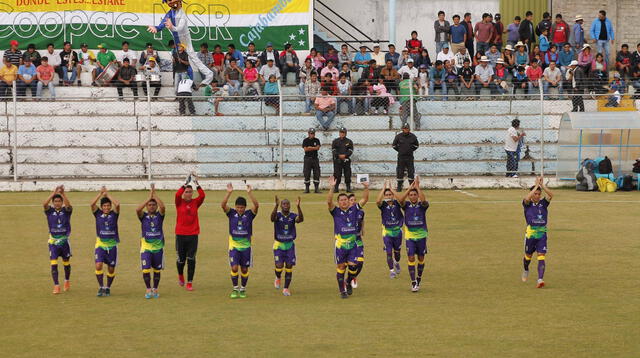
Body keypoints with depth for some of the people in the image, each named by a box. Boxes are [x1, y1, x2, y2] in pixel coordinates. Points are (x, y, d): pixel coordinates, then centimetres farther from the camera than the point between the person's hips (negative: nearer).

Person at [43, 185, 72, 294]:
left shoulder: (66, 211, -3)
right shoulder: (50, 211, -2)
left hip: (64, 241, 0)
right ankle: (56, 286, -8)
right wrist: (53, 193, -33)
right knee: (53, 264, -9)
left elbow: (69, 205, -26)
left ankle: (67, 281, 38)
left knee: (66, 263, 15)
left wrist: (63, 193, -37)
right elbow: (44, 204, -22)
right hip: (53, 241, 0)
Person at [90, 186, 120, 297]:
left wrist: (107, 194, -9)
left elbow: (117, 204, -16)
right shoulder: (98, 214, 3)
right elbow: (92, 204, -12)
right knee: (98, 265, -17)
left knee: (111, 269, 5)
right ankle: (101, 287, -5)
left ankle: (108, 288, 21)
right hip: (100, 244, -1)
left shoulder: (114, 214, 2)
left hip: (112, 245, 1)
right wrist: (101, 193, -12)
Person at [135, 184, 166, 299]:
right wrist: (149, 197, -18)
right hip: (146, 246, -1)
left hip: (158, 246, 1)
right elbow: (137, 209, -19)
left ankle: (155, 289, 21)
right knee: (146, 269, -9)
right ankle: (148, 289, 5)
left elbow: (162, 207, -18)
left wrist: (155, 195, -16)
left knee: (157, 270, 8)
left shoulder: (159, 215, 3)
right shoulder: (143, 216, 2)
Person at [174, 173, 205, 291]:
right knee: (181, 259, 8)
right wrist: (186, 183, -21)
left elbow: (202, 195, -13)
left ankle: (190, 283, 2)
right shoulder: (179, 202, 0)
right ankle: (180, 275, 39)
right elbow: (177, 194, -21)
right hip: (180, 235, -1)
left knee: (191, 260, -4)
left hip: (193, 235, 1)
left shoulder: (195, 202, 4)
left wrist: (196, 183, -15)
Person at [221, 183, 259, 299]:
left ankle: (243, 289, 22)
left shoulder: (249, 214, -2)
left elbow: (256, 205, -19)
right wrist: (229, 193, -28)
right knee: (234, 268, -10)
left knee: (244, 269, 7)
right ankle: (235, 288, 5)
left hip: (246, 246, 1)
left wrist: (250, 193, -29)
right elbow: (223, 205, -15)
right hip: (234, 245, 0)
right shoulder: (232, 213, 0)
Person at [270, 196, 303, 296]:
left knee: (289, 267, 0)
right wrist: (276, 205, -45)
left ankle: (286, 288, 12)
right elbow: (272, 218, -31)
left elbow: (301, 219, -24)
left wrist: (298, 207, -38)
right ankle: (278, 278, 24)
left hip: (290, 245, 2)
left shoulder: (293, 216, -3)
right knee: (279, 266, -11)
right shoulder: (278, 215, -7)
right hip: (279, 244, -2)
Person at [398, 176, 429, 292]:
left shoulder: (422, 205, -3)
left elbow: (424, 200, -26)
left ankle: (419, 278, 31)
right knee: (411, 258, -8)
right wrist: (410, 187, -24)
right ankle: (413, 283, -5)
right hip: (409, 236, 0)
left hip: (421, 235, 0)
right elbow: (400, 200, -22)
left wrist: (417, 187, -24)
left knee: (421, 258, 10)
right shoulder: (406, 205, -1)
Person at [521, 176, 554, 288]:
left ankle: (540, 279, -17)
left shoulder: (543, 203, 6)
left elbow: (551, 195, -11)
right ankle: (526, 270, 46)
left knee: (541, 256, -11)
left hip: (542, 234, 1)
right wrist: (536, 185, -21)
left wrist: (542, 185, -17)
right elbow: (527, 198, -24)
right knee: (528, 255, 15)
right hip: (530, 234, -1)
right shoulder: (528, 204, -1)